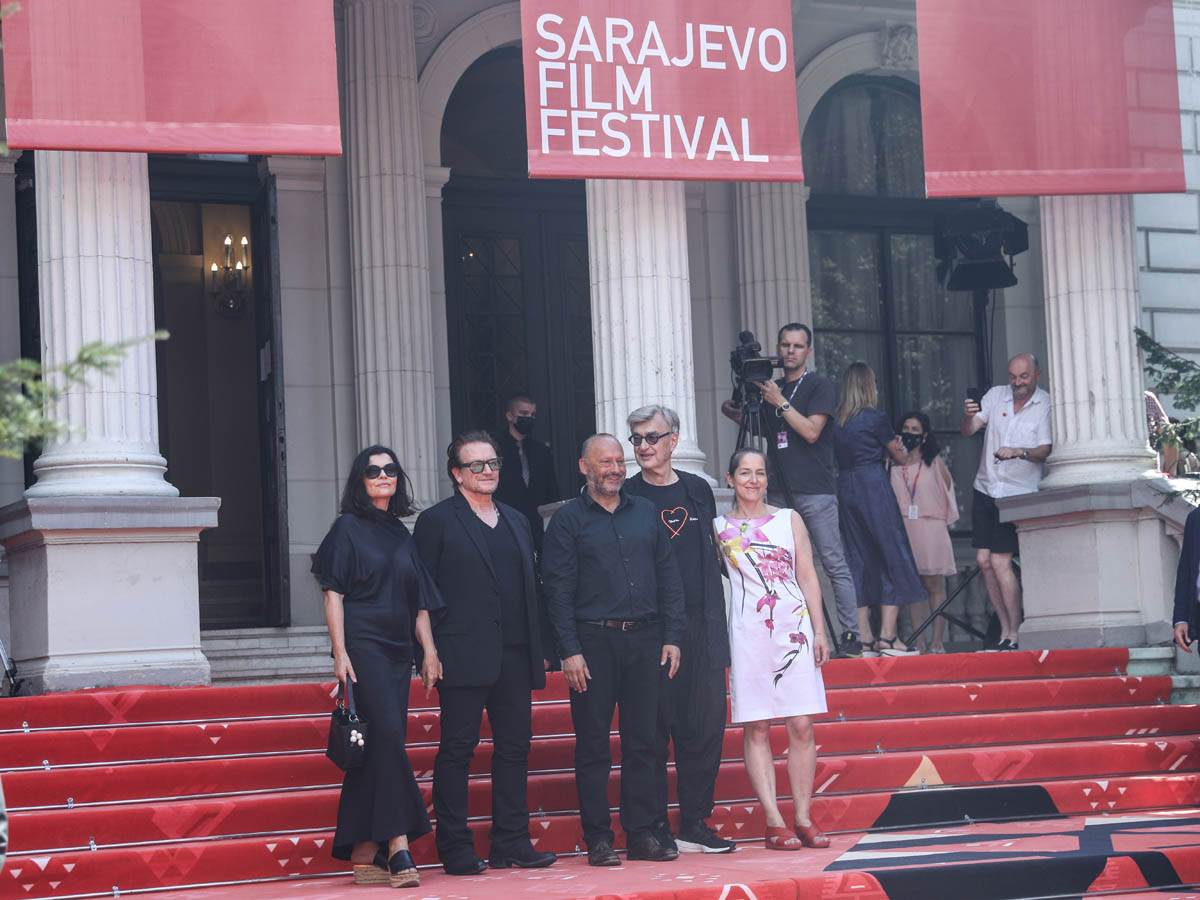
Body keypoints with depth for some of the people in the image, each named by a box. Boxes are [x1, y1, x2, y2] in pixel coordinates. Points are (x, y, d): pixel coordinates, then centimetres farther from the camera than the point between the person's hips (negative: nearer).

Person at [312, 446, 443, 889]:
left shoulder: (402, 535, 18)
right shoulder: (348, 529, 2)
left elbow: (419, 602, 19)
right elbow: (333, 594, -4)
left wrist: (429, 651, 10)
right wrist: (340, 652, -13)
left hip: (397, 651, 6)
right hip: (363, 646, -6)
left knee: (378, 746, 3)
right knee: (388, 736, -17)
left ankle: (363, 855, 4)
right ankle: (397, 845, -19)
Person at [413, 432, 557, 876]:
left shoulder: (516, 522, 18)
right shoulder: (436, 521, -1)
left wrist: (540, 648, 12)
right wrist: (428, 655, -12)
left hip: (514, 656, 6)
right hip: (463, 656, -6)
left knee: (514, 748, 7)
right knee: (457, 749, -2)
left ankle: (512, 843, 14)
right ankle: (455, 848, 1)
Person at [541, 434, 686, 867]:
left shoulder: (645, 513, 13)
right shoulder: (568, 520, 1)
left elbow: (668, 577, 12)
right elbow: (558, 590, -4)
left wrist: (672, 636, 4)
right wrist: (570, 651, -11)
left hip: (644, 639, 3)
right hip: (593, 642, -3)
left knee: (642, 742, 5)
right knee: (593, 746, 0)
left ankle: (642, 834, 11)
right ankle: (598, 839, 5)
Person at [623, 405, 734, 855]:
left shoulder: (698, 490, 13)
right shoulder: (626, 497, 0)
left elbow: (711, 560, 16)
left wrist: (718, 632, 11)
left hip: (700, 628, 4)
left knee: (706, 726, 4)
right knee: (652, 730, -2)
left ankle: (694, 825, 13)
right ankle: (654, 829, 5)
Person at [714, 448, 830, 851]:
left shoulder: (789, 519, 11)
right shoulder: (719, 527, 7)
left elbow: (807, 577, 10)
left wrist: (819, 631, 4)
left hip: (794, 630, 1)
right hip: (747, 633, -1)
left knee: (801, 726, -2)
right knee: (756, 728, -3)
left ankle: (803, 818, 4)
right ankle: (774, 822, -2)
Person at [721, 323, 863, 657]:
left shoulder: (819, 386, -2)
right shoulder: (772, 388, 16)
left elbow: (811, 431, -13)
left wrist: (780, 403, -12)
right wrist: (739, 416, 9)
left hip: (815, 492, -6)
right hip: (781, 490, 6)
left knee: (834, 564, -8)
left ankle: (851, 635, -8)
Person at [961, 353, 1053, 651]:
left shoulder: (1046, 405, -5)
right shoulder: (996, 395, 4)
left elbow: (1045, 450, -11)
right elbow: (967, 431, -1)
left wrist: (1020, 452, -30)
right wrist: (968, 416, -23)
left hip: (1019, 492, -5)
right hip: (986, 489, 5)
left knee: (1000, 561, -12)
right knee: (984, 559, 2)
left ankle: (1015, 634, -4)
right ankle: (1005, 630, 11)